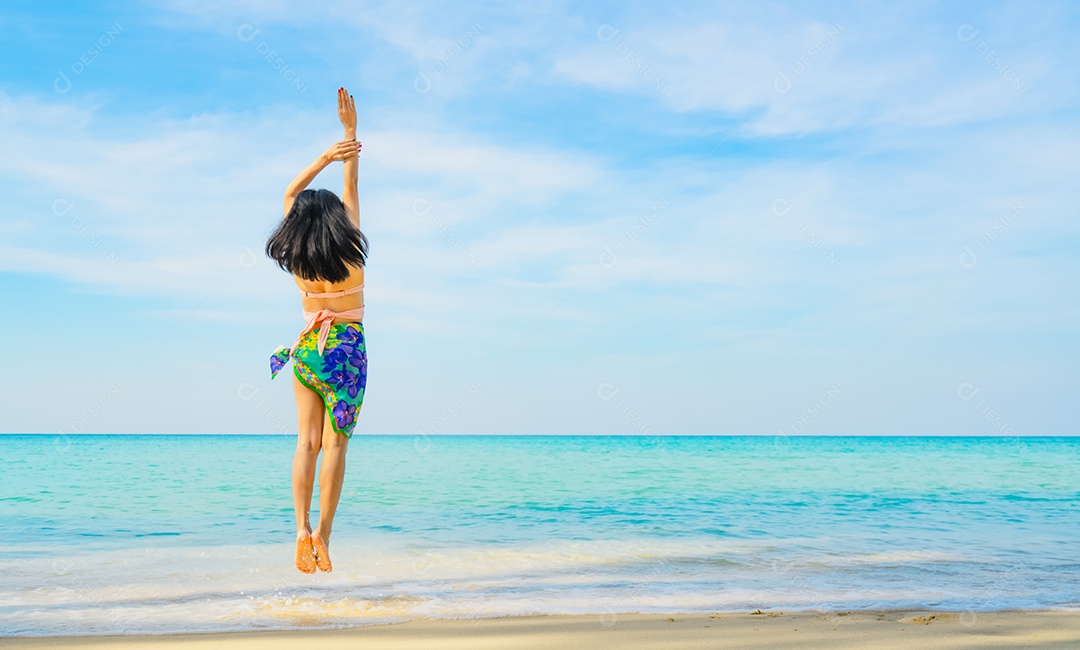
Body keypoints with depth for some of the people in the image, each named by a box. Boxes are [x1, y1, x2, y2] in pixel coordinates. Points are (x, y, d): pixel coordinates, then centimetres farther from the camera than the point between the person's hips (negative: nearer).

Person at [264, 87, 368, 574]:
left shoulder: (295, 258, 1)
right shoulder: (349, 252, -7)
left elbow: (291, 194, 13)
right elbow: (351, 186, -1)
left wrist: (325, 156, 9)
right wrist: (351, 130, 2)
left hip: (307, 348, 3)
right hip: (346, 350, -3)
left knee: (307, 441, 4)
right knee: (335, 444, -4)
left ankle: (303, 529, -7)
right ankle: (322, 536, -7)